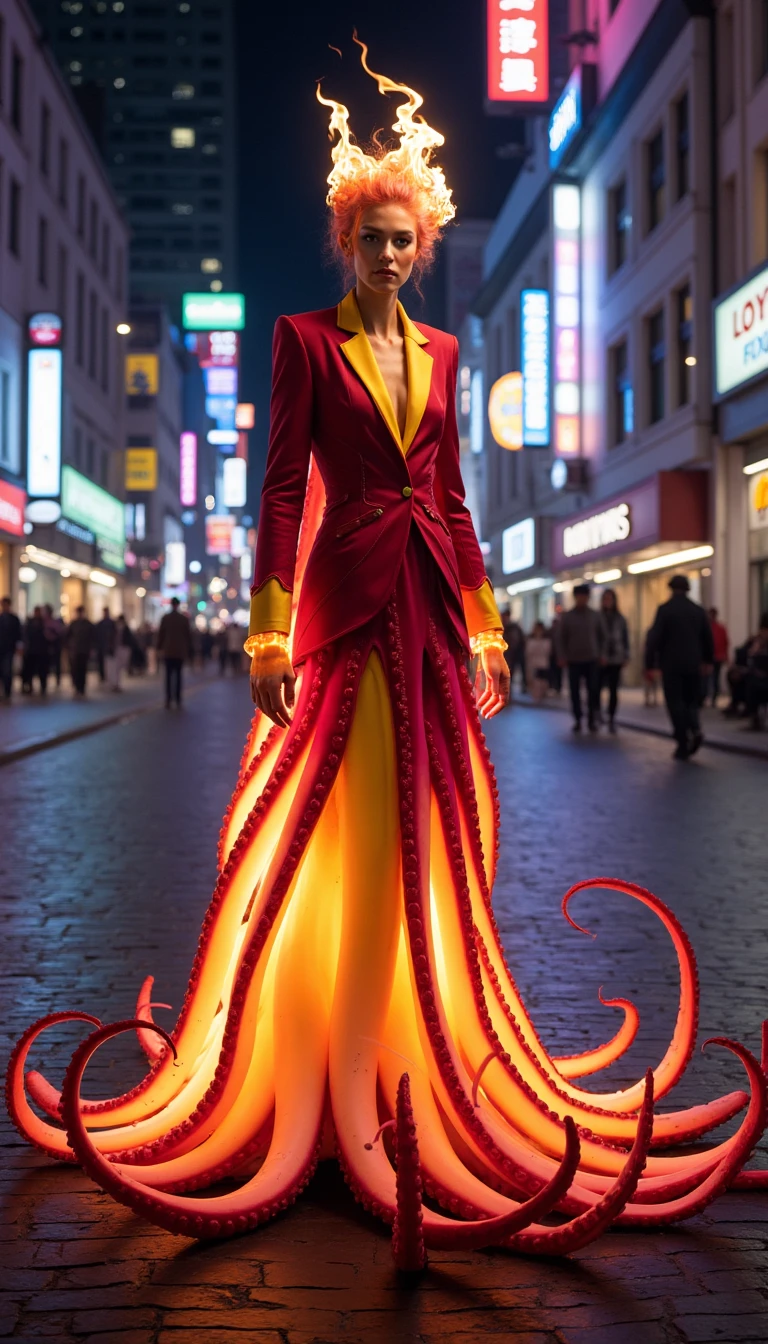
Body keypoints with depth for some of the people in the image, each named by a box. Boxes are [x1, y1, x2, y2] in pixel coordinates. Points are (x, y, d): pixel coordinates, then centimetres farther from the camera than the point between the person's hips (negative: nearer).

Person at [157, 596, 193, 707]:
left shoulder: (165, 618, -2)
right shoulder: (184, 619, -1)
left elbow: (160, 634, 0)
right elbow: (188, 635, 3)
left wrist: (159, 647, 9)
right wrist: (189, 651, 10)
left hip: (168, 651, 0)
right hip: (180, 652, 0)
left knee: (168, 675, 1)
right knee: (178, 675, 3)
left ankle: (168, 700, -7)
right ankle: (177, 701, -2)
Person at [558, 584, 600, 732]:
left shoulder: (594, 615, 5)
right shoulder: (567, 616, 3)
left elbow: (600, 636, 7)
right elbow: (561, 638, 5)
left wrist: (600, 654, 0)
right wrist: (563, 657, -3)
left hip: (591, 659, 0)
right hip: (574, 660, 0)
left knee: (593, 691, -3)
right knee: (575, 691, 1)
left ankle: (592, 720, 4)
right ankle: (577, 720, 10)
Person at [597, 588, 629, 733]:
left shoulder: (620, 619, 8)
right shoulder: (597, 617, -1)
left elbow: (625, 638, 10)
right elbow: (594, 638, -5)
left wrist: (626, 656, 3)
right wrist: (599, 655, -13)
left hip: (616, 660, 3)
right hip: (602, 660, -3)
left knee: (613, 690, 3)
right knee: (598, 688, -7)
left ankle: (611, 719, 8)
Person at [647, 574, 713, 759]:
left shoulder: (664, 609, -7)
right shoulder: (698, 610, 4)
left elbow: (655, 638, -10)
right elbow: (708, 638, 8)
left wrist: (652, 661, 3)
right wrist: (707, 661, 21)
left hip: (671, 664, -3)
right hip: (693, 664, 4)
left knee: (675, 703, 2)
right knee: (690, 700, 15)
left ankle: (683, 744, -3)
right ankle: (695, 730, -11)